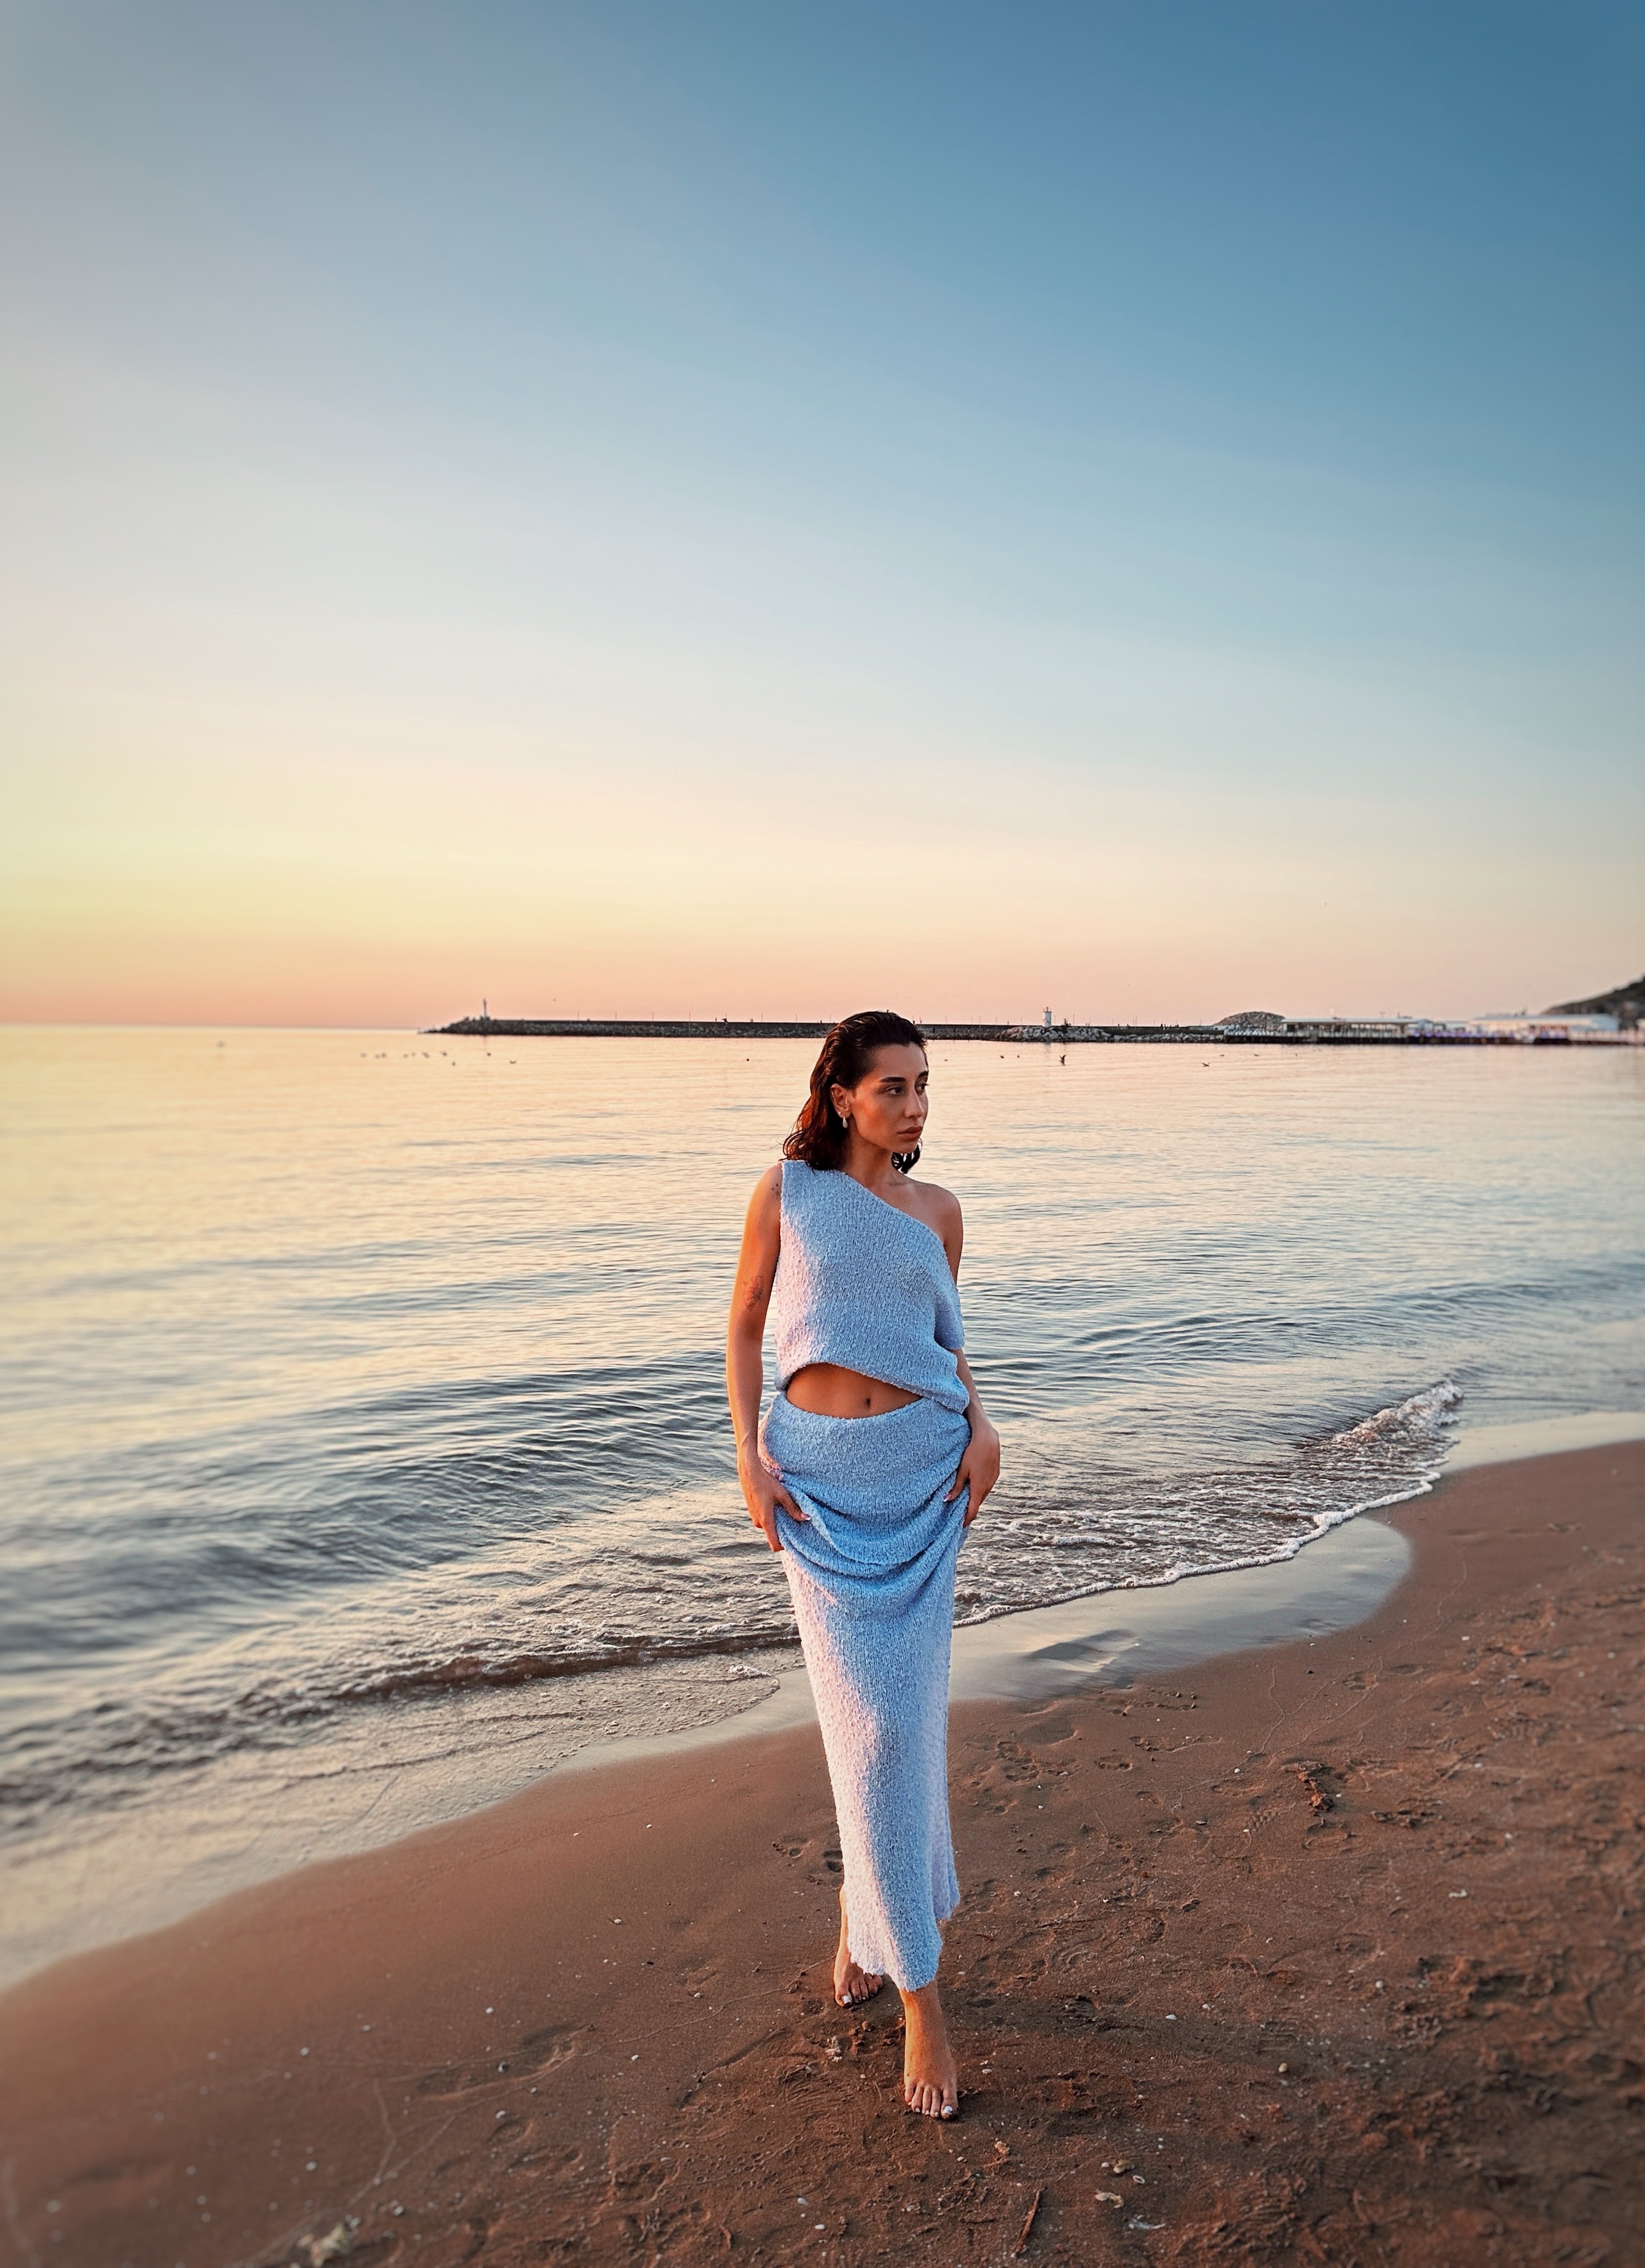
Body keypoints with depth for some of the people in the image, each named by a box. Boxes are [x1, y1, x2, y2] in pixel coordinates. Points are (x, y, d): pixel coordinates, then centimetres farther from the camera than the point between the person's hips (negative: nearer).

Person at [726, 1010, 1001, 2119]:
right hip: (819, 1472, -2)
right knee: (870, 1721, -1)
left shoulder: (937, 1210, 6)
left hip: (925, 1467, 2)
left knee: (908, 1714, 6)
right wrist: (749, 1454, -7)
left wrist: (982, 1424, -2)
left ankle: (867, 1914, 33)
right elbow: (744, 1327, 4)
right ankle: (921, 1990, 13)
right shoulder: (787, 1191, -1)